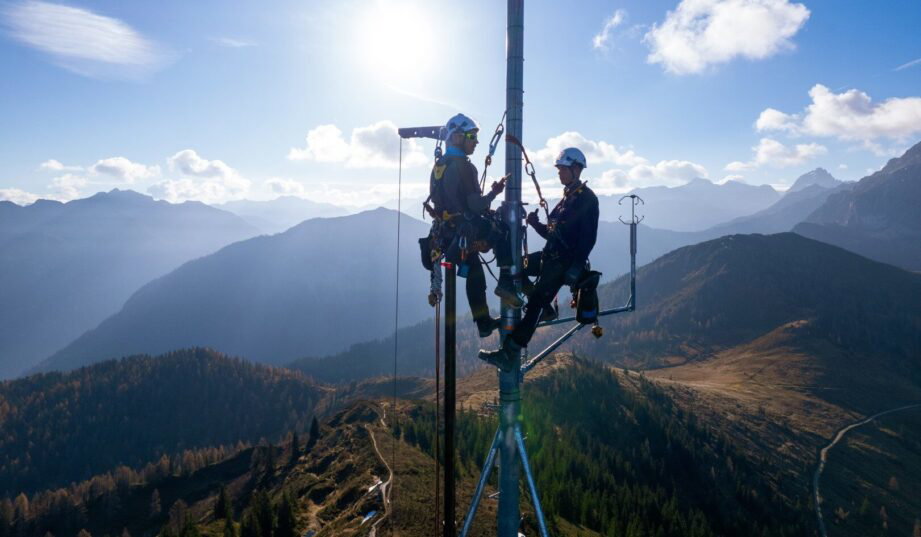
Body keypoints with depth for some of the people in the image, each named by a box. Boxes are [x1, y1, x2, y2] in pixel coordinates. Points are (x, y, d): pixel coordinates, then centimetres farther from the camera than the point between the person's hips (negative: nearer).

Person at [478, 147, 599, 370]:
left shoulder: (587, 199, -9)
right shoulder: (568, 197, 18)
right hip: (550, 255, 9)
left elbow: (588, 238, -18)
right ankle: (544, 308, 16)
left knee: (535, 303, -15)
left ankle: (509, 354, -17)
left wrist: (575, 268, -24)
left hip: (565, 261, -9)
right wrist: (536, 224, 1)